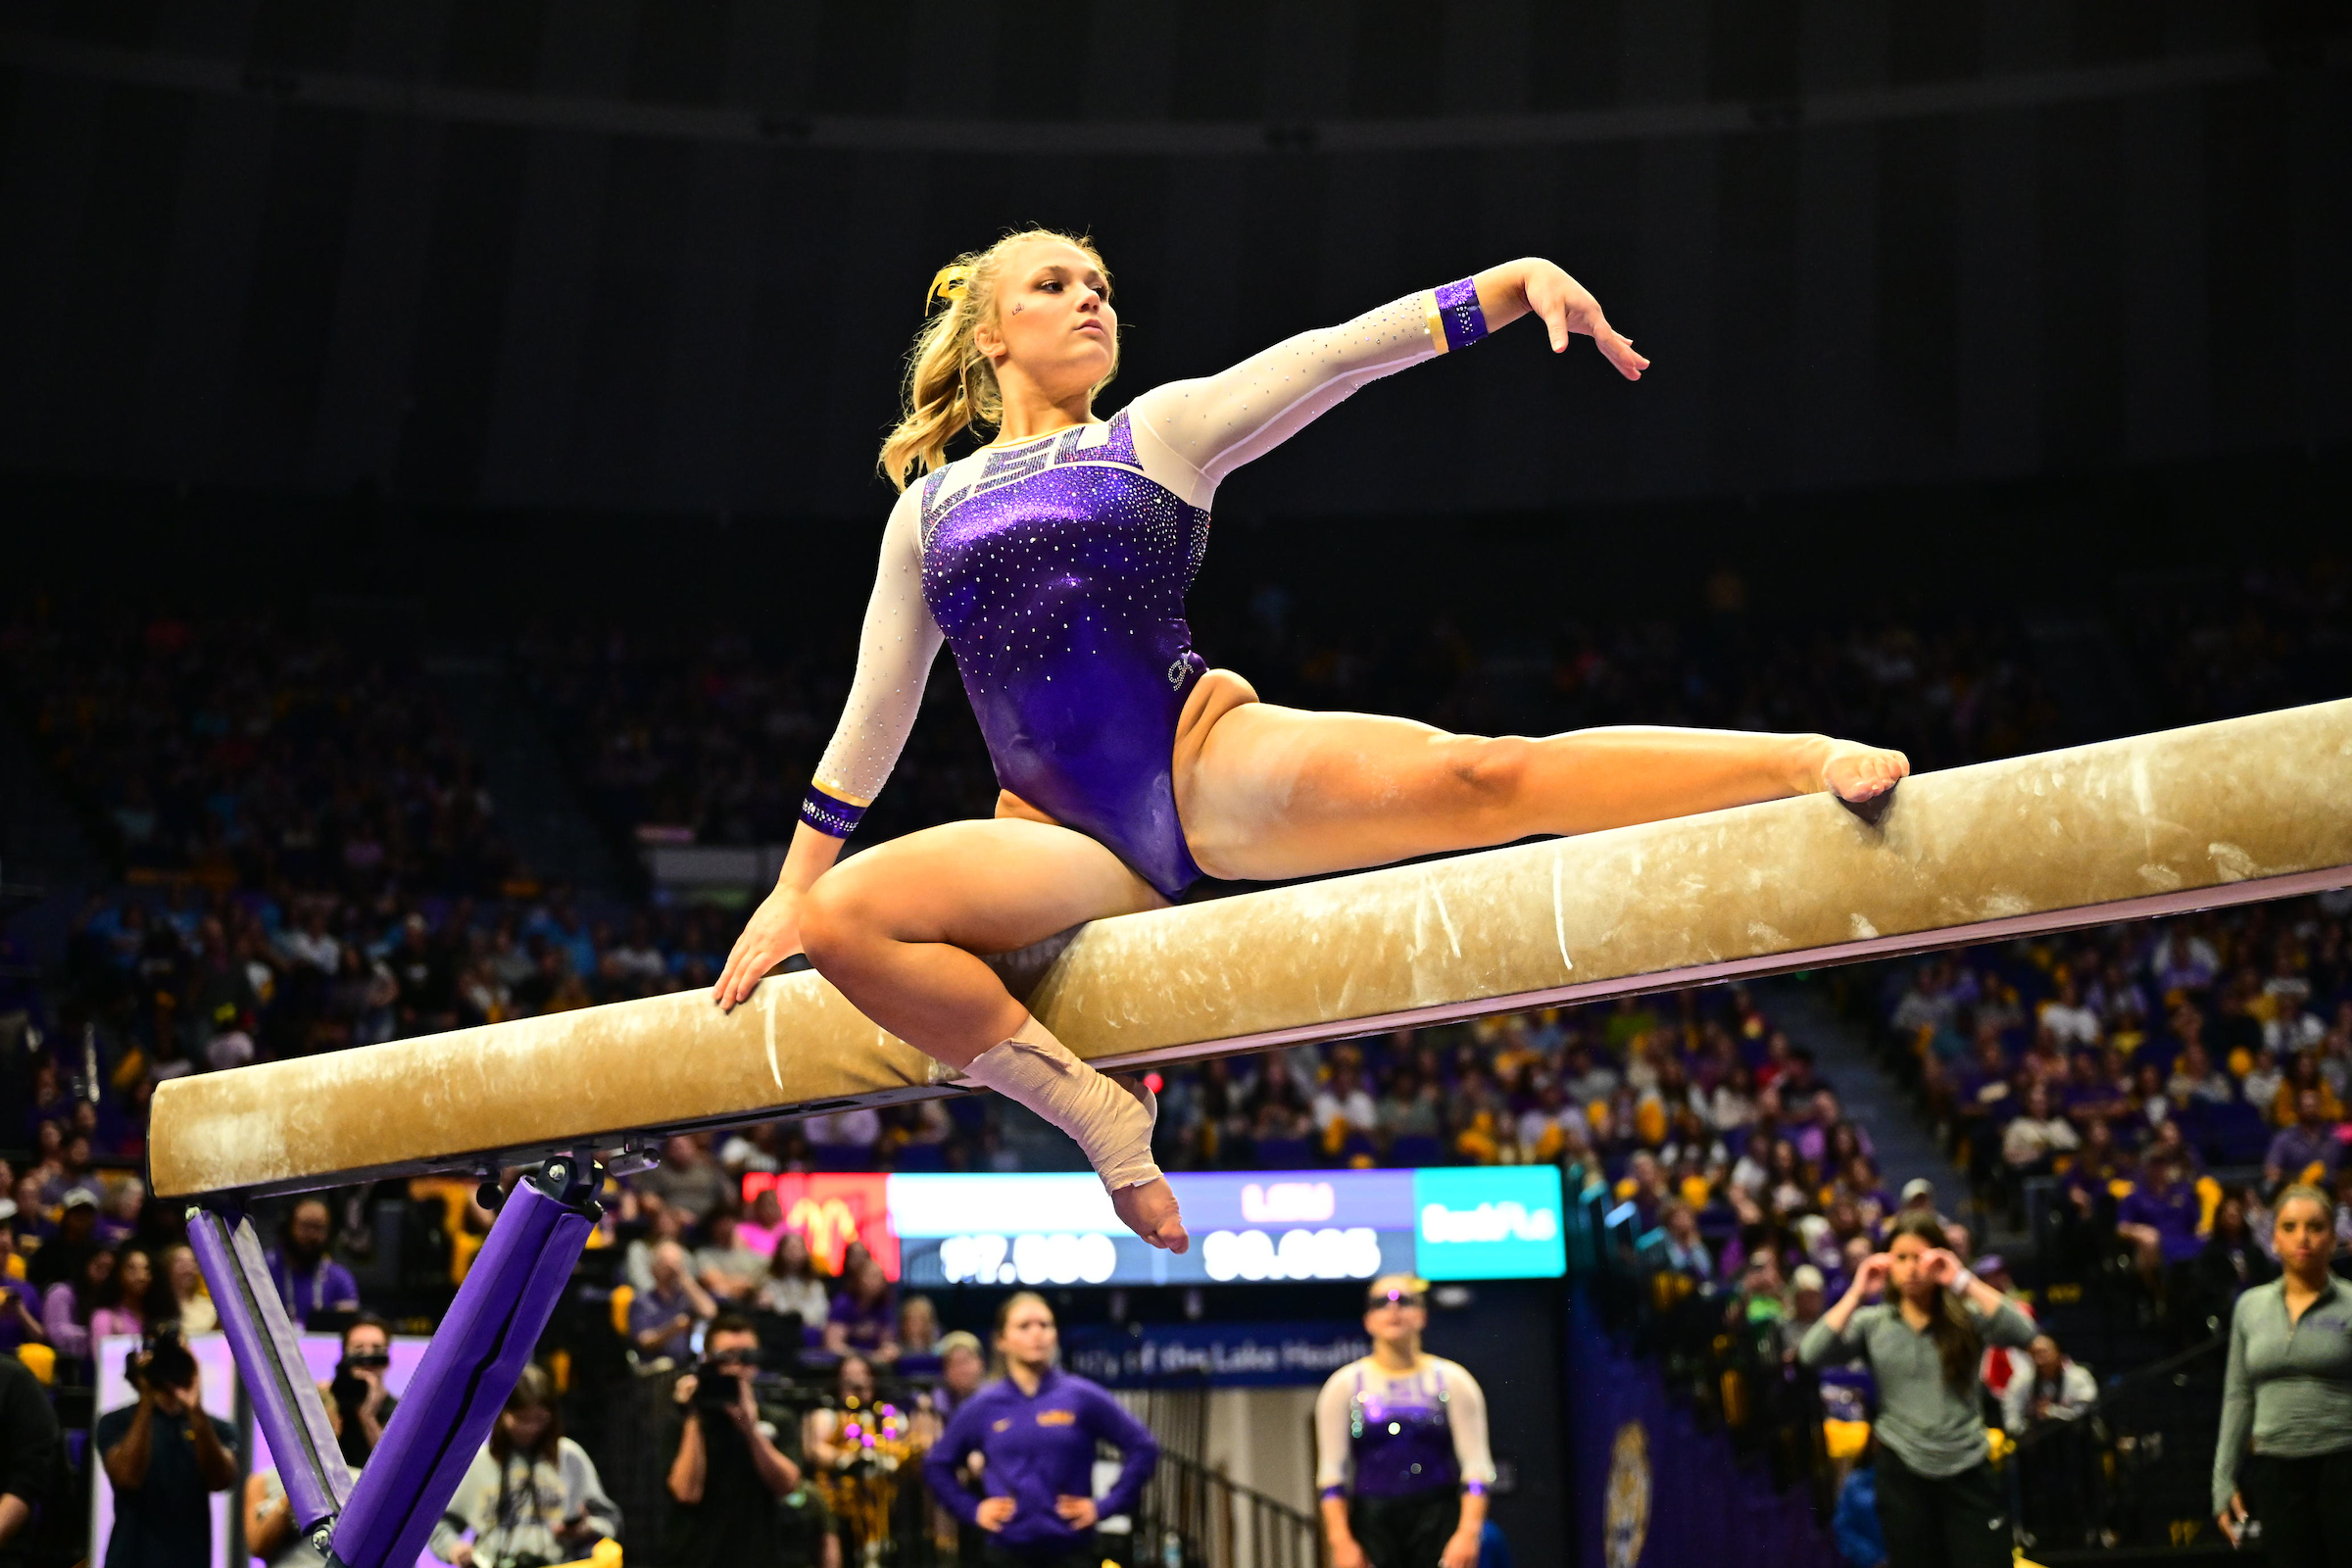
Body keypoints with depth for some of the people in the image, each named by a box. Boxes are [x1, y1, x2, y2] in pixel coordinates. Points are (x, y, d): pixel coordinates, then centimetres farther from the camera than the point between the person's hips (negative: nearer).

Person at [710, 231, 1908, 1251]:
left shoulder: (1159, 433, 14)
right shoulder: (930, 509, 18)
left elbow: (1337, 354, 1)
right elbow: (875, 710, 21)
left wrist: (1518, 282, -11)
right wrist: (792, 883, 18)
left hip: (1212, 768, -2)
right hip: (1065, 832, 2)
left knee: (1474, 775, -26)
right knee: (843, 919, -26)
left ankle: (1807, 764, -32)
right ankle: (1090, 1110, -18)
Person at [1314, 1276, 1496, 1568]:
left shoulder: (1453, 1381, 5)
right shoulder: (1345, 1386, 6)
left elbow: (1476, 1466, 0)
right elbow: (1332, 1472, 3)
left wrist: (1467, 1533, -12)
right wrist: (1342, 1541, -7)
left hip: (1439, 1522, 0)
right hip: (1373, 1524, 1)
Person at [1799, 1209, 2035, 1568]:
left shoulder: (1966, 1316, 0)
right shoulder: (1872, 1323, 3)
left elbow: (2023, 1333, -18)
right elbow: (1812, 1355, -12)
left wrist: (1964, 1282, -19)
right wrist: (1856, 1294, -13)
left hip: (1967, 1470, -1)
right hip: (1902, 1472, 1)